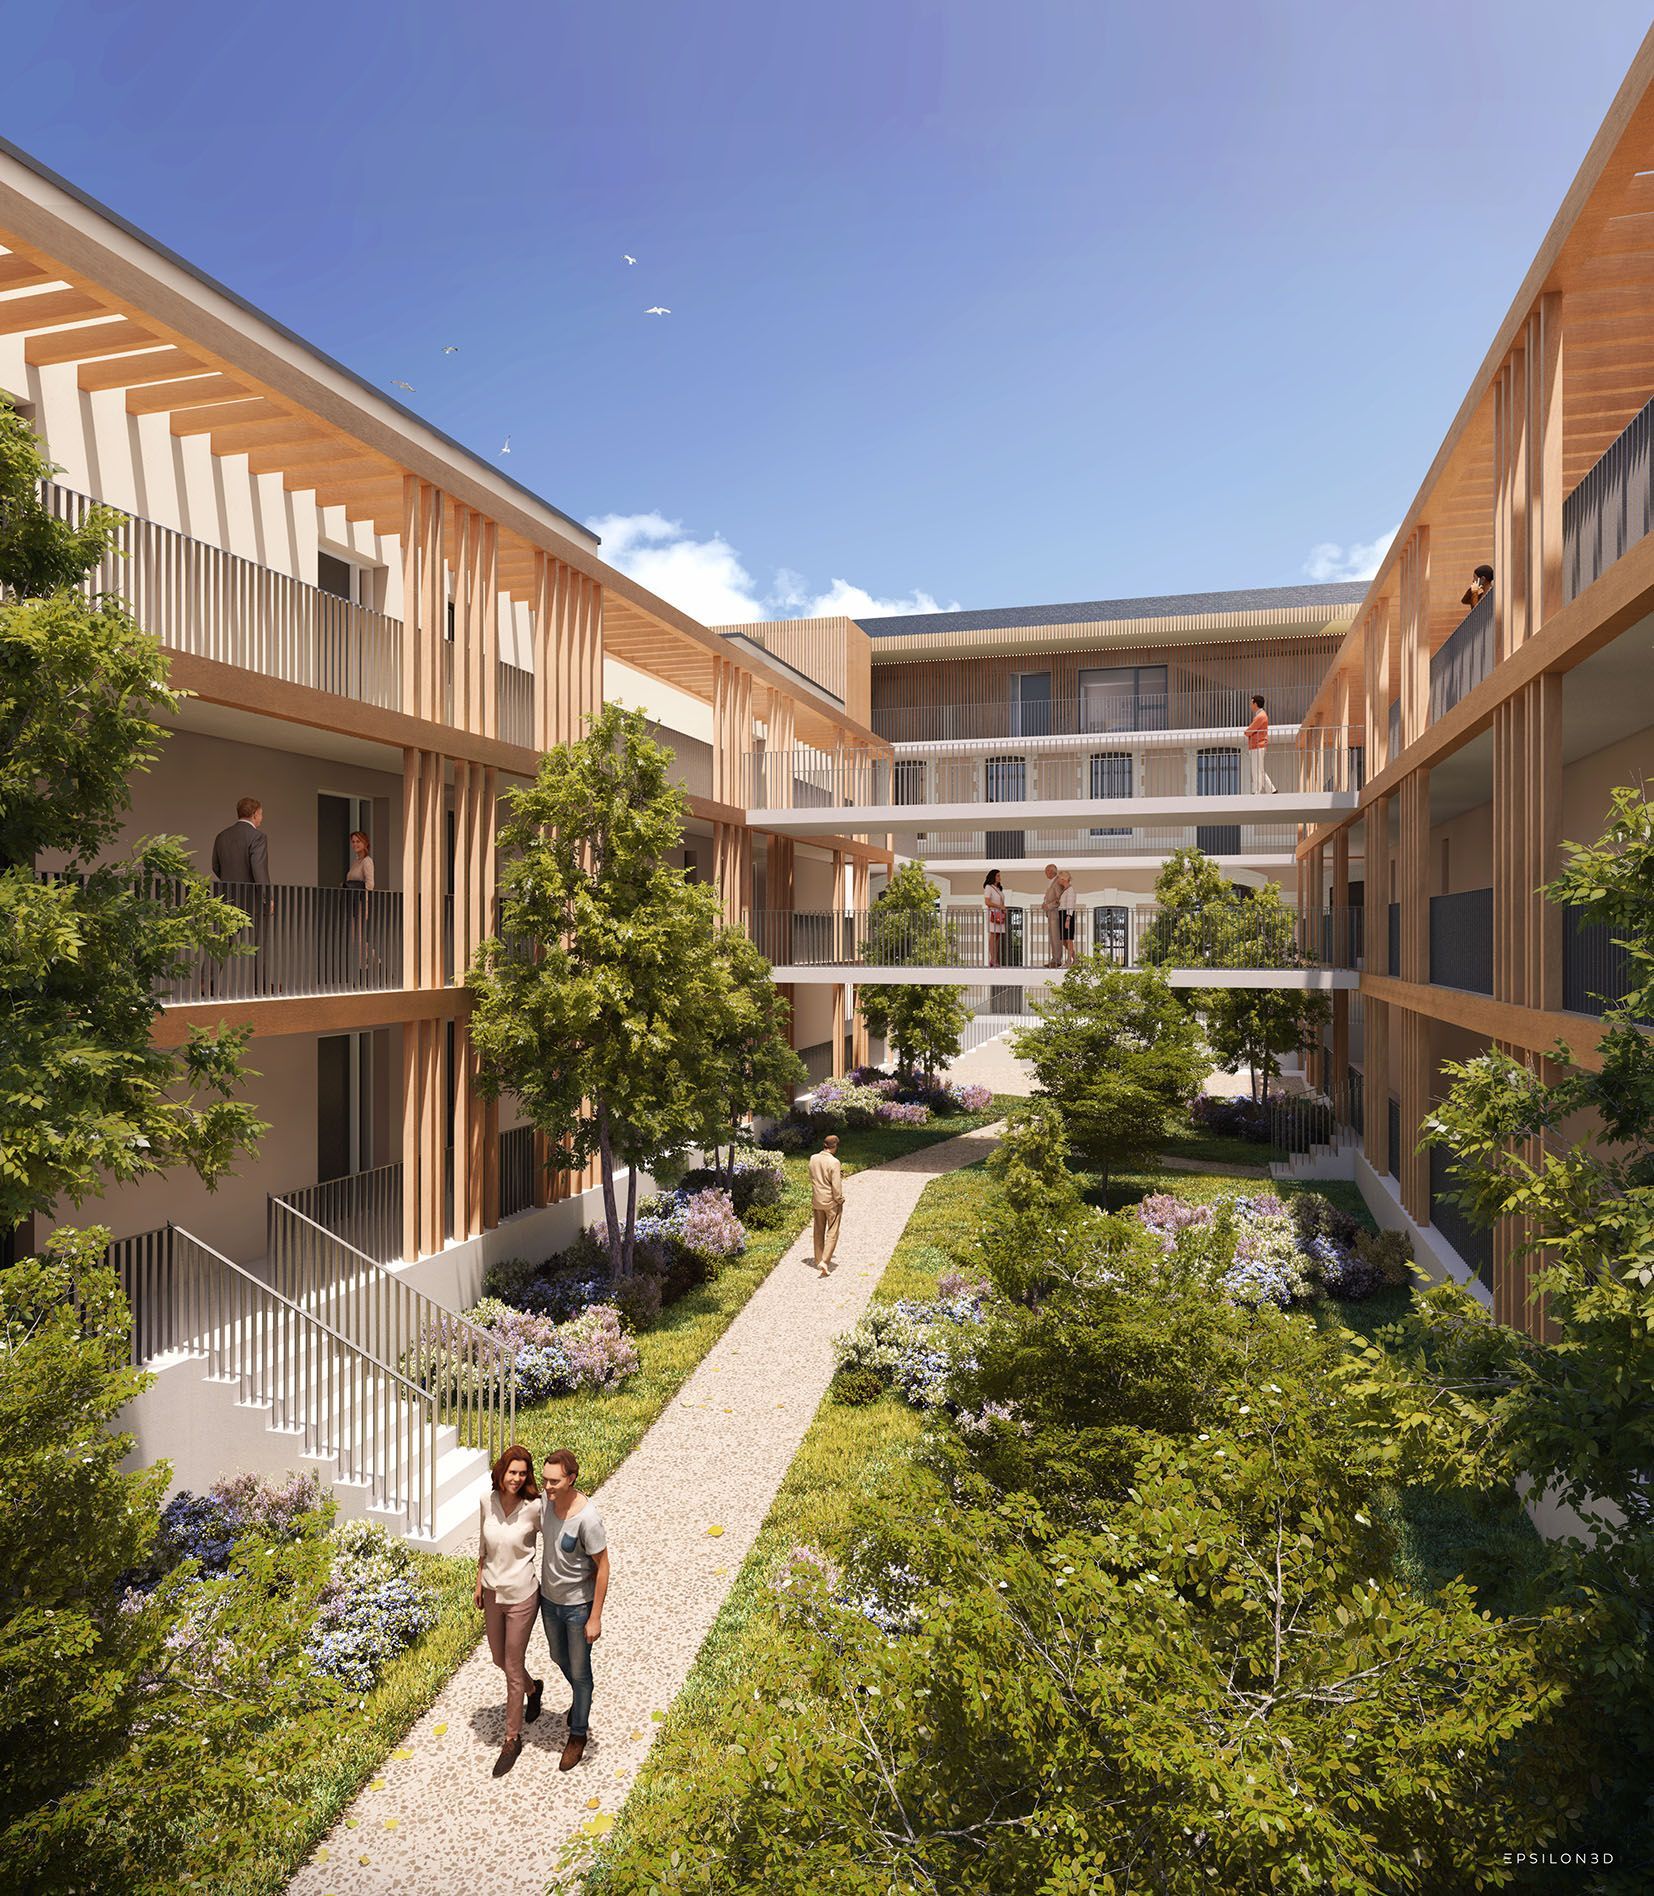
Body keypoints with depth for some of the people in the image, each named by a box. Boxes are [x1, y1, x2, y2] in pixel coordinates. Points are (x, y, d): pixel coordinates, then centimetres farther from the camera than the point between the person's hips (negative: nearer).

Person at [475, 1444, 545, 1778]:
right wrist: (479, 1582, 11)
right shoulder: (488, 1501, -9)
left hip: (521, 1596, -5)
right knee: (499, 1659, 23)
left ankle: (512, 1738, 28)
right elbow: (483, 1546, 6)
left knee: (513, 1669, 7)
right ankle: (533, 1688, 53)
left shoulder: (534, 1507, -22)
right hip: (492, 1592, 5)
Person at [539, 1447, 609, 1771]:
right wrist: (544, 1587, 12)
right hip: (549, 1599, 6)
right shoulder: (549, 1499, -16)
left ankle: (578, 1734, 38)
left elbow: (602, 1567, -23)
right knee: (559, 1658, 28)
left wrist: (595, 1618, -18)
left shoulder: (587, 1518, -34)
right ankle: (581, 1699, 57)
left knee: (579, 1670, 15)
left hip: (578, 1605, -6)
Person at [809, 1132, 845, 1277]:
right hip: (831, 1202, -6)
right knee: (832, 1233, 4)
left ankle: (819, 1260, 27)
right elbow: (836, 1186, -20)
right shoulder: (834, 1162, -20)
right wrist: (840, 1201, -4)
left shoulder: (813, 1159, -2)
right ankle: (824, 1261, -8)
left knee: (819, 1231, 18)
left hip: (816, 1201, 6)